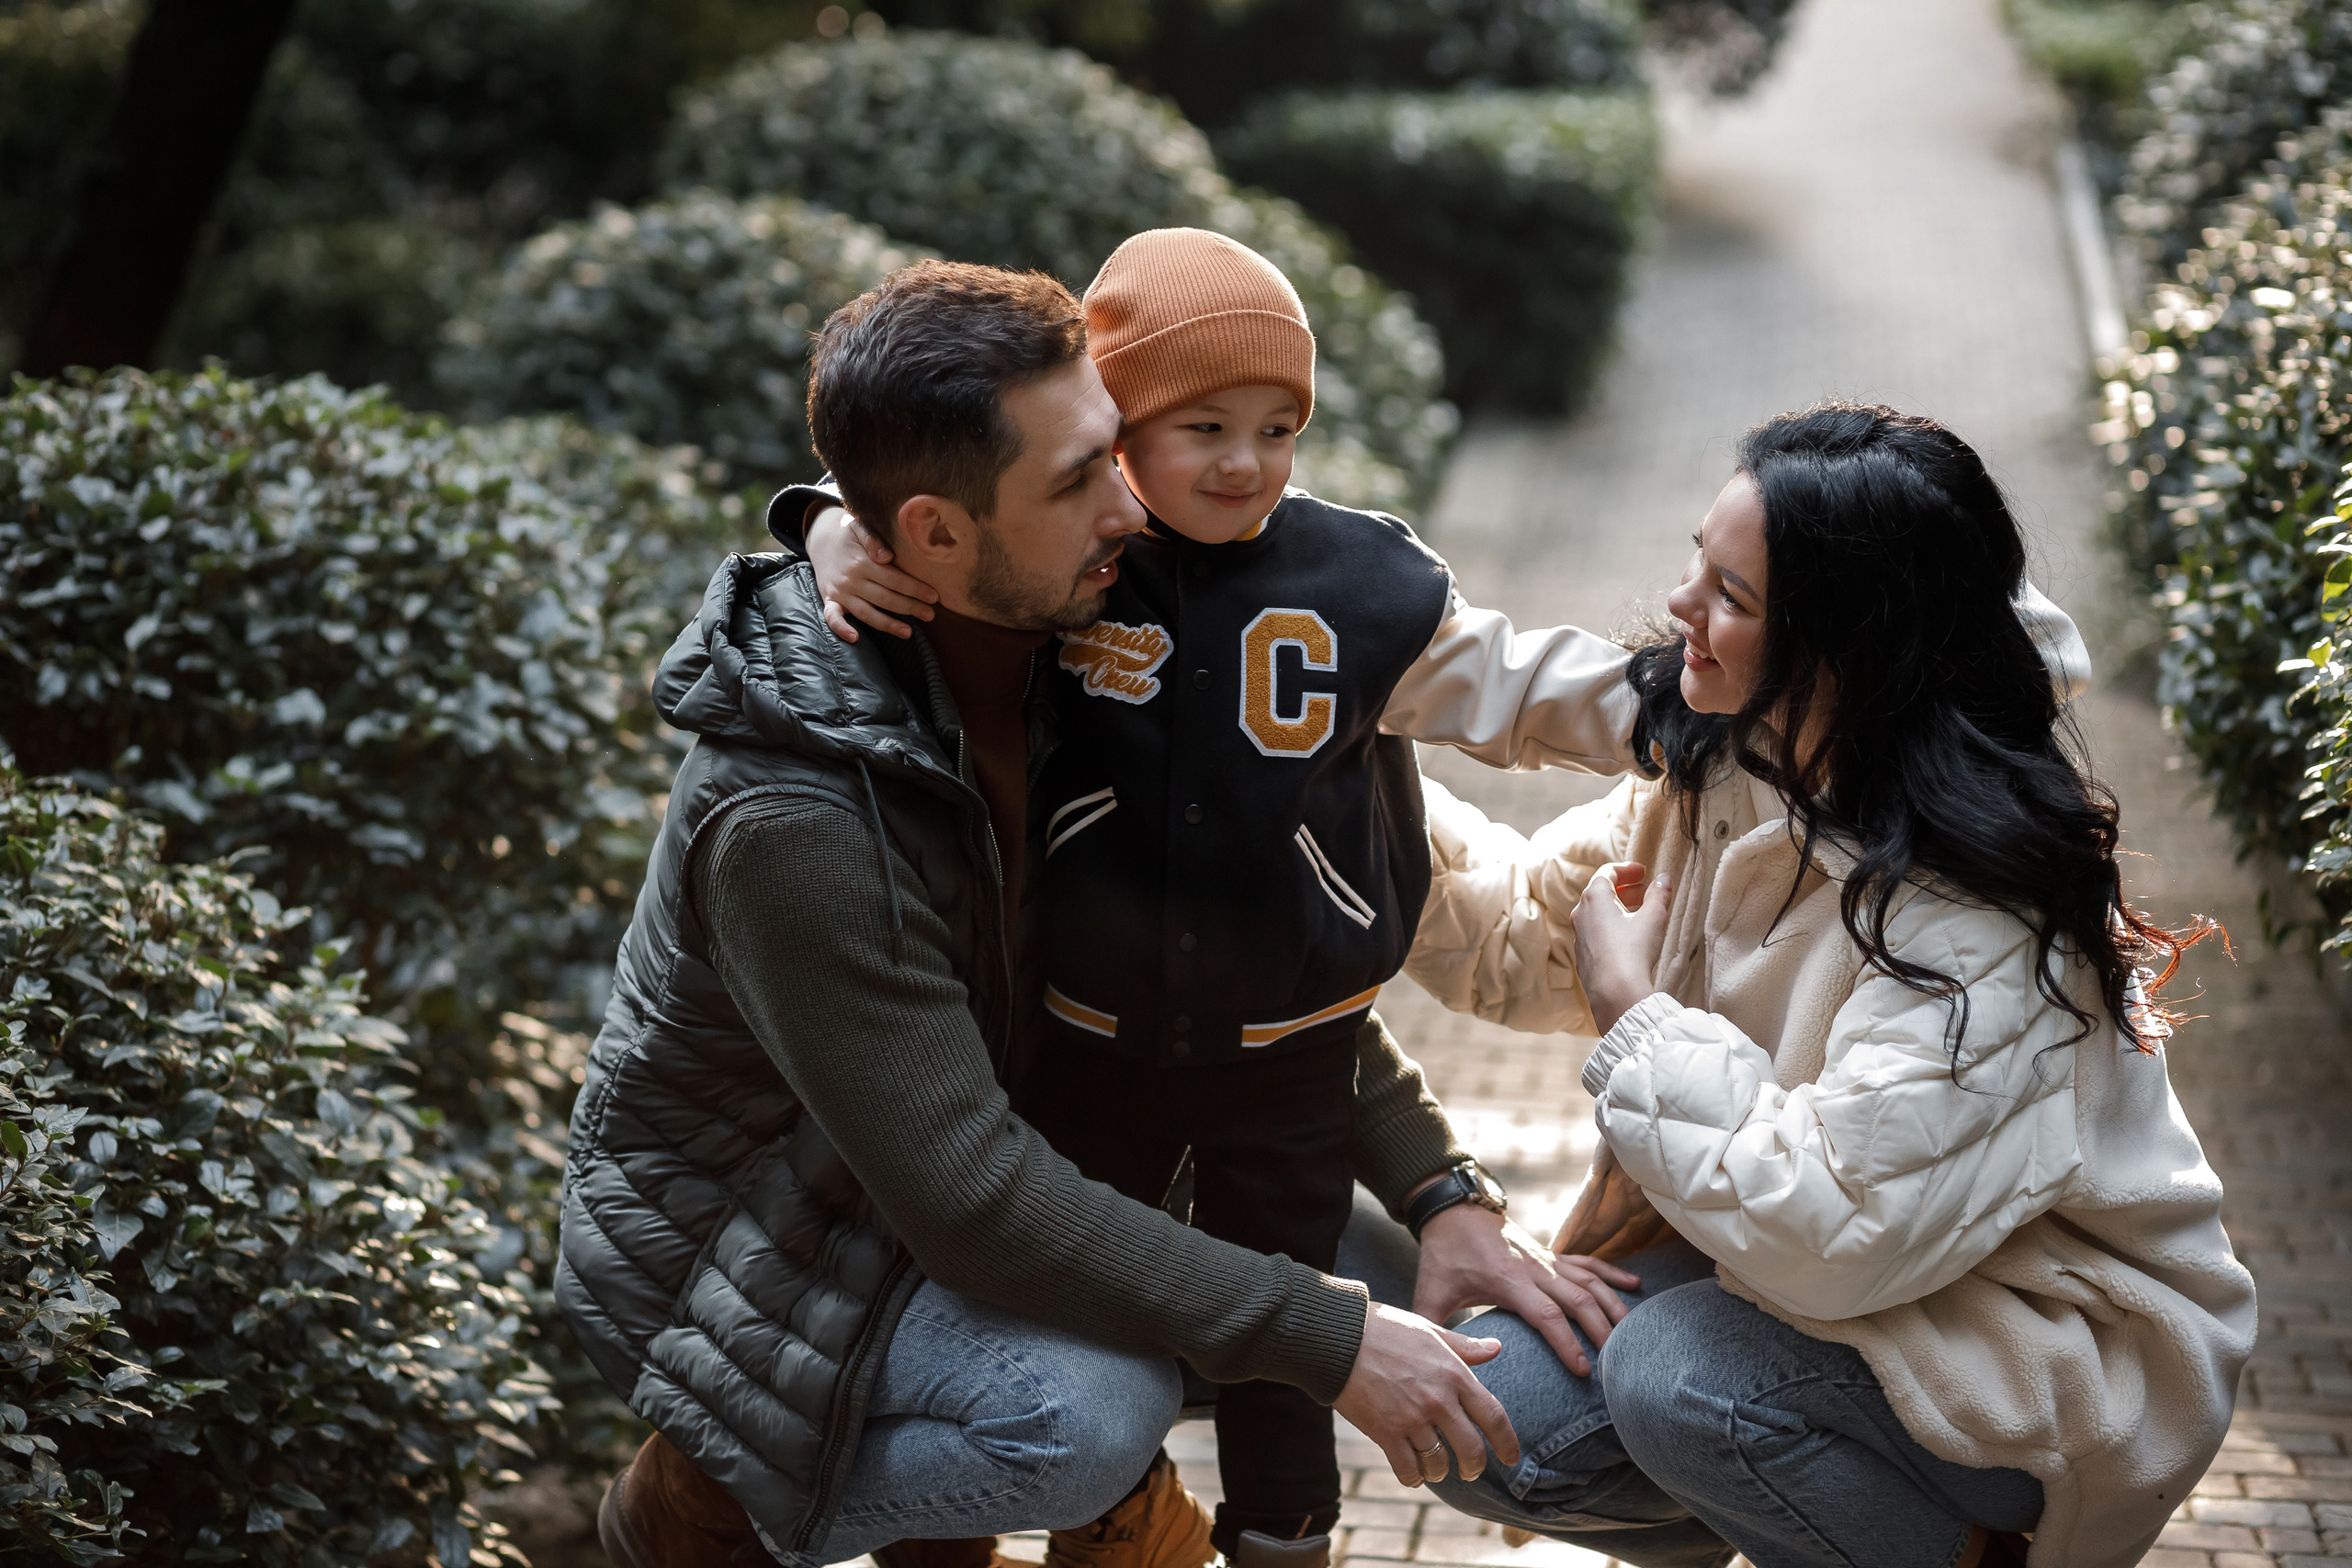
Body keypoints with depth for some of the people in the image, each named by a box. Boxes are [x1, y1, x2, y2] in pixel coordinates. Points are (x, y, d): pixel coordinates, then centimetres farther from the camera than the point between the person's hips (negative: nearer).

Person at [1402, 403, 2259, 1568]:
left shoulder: (1979, 913, -29)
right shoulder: (1716, 773, -3)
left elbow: (1836, 1229, -36)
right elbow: (1522, 943, 11)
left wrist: (1634, 1015, -24)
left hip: (2060, 1359, -7)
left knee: (1679, 1374, -30)